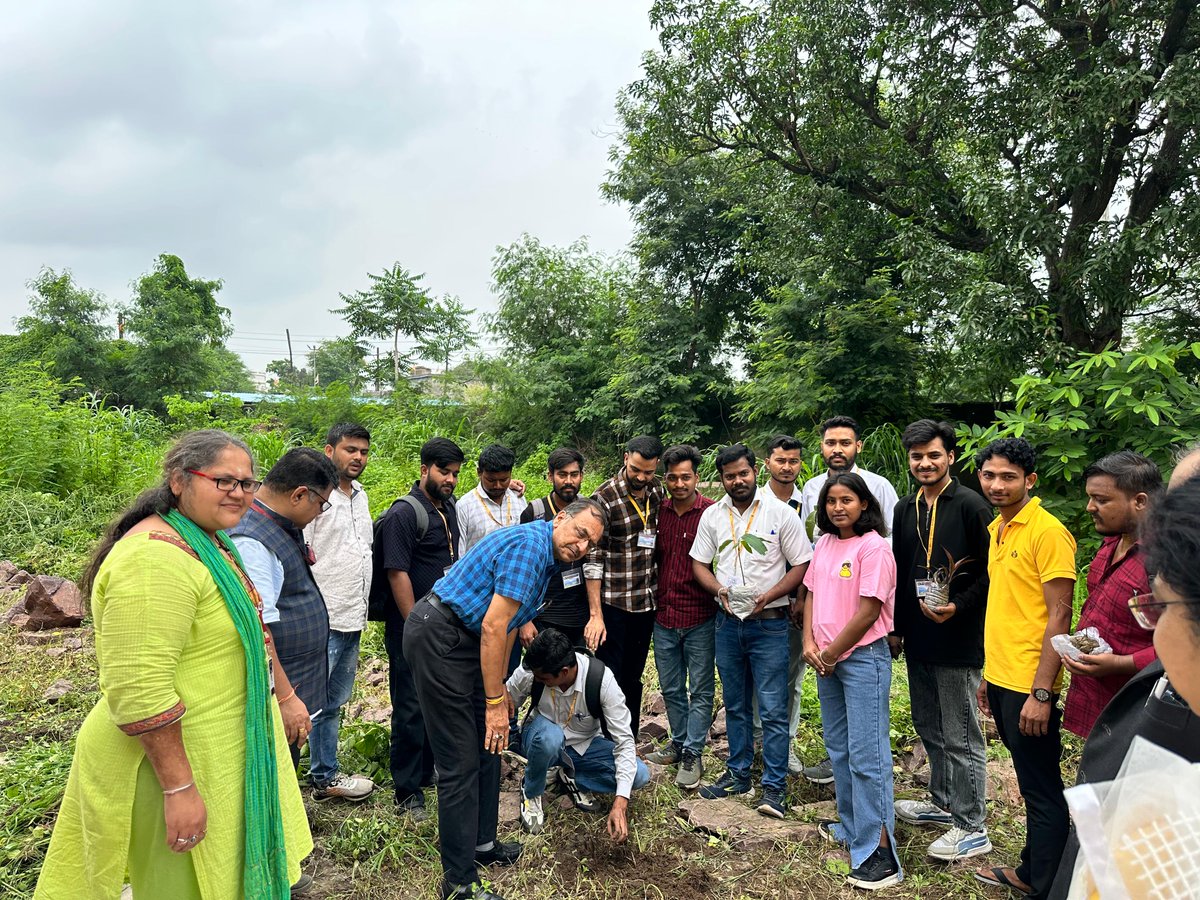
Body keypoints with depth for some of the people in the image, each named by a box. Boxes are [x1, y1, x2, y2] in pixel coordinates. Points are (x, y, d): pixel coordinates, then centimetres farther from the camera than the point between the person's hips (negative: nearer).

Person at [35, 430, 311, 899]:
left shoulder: (211, 540, 6)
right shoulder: (155, 557, -26)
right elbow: (138, 690, -29)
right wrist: (178, 787, -26)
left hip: (228, 745, 9)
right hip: (173, 755, -9)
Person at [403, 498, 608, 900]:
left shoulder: (547, 558, 11)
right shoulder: (530, 544, -21)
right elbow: (493, 628, -23)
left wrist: (501, 687, 23)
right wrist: (494, 701, -16)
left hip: (465, 640, 10)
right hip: (437, 638, -10)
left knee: (487, 748, 17)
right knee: (461, 761, -5)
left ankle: (482, 844, 34)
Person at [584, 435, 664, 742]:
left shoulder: (657, 491, 3)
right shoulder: (605, 497, -15)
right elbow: (593, 559, -15)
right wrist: (595, 615, -17)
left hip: (647, 601, 5)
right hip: (612, 603, -5)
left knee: (633, 678, 16)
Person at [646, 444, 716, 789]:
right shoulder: (659, 513, 5)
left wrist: (718, 593, -12)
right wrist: (655, 600, 10)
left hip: (700, 618, -5)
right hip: (664, 615, 5)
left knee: (700, 690, 6)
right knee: (671, 688, 17)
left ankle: (692, 756, 16)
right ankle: (678, 742, 33)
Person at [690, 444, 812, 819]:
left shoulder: (781, 513, -6)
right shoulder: (712, 515, 6)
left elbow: (801, 565, -6)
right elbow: (699, 563, 10)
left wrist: (768, 596, -18)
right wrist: (720, 590, -9)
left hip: (769, 623, -4)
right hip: (728, 622, 4)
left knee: (773, 709, -1)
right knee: (735, 705, 15)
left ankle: (775, 786, 10)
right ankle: (738, 774, 29)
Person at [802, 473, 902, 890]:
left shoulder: (874, 547, -14)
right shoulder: (825, 544, 8)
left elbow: (868, 612, -17)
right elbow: (812, 594, 11)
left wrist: (830, 654, -11)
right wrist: (810, 644, -2)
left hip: (863, 657, -8)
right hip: (827, 660, 8)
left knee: (866, 756, -5)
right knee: (838, 748, 18)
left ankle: (878, 852, 3)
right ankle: (850, 827, 33)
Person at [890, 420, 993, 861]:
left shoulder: (971, 505, -11)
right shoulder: (904, 509, 10)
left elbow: (989, 572, -12)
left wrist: (957, 606, -24)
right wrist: (895, 627, 13)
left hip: (959, 639, -7)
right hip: (917, 640, 7)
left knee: (961, 737, 2)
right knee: (930, 730, 19)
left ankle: (972, 829, 15)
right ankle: (942, 803, 36)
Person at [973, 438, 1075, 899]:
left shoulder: (1048, 532, -14)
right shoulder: (997, 530, 11)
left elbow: (1059, 616, -17)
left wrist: (1041, 692, -19)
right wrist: (989, 673, 17)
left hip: (1030, 686, -8)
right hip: (1001, 679, 8)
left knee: (1043, 791, 5)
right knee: (1030, 784, 20)